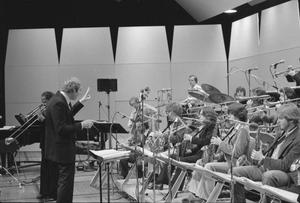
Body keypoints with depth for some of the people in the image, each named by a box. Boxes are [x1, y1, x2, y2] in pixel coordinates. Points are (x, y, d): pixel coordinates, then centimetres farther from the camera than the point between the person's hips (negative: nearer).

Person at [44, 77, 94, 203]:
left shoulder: (61, 99, 7)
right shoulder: (58, 103, -23)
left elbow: (67, 116, 25)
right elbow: (61, 129, -27)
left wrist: (81, 103, 23)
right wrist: (81, 125, -21)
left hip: (61, 148, 11)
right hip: (62, 149, -11)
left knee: (65, 181, 19)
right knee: (66, 181, -4)